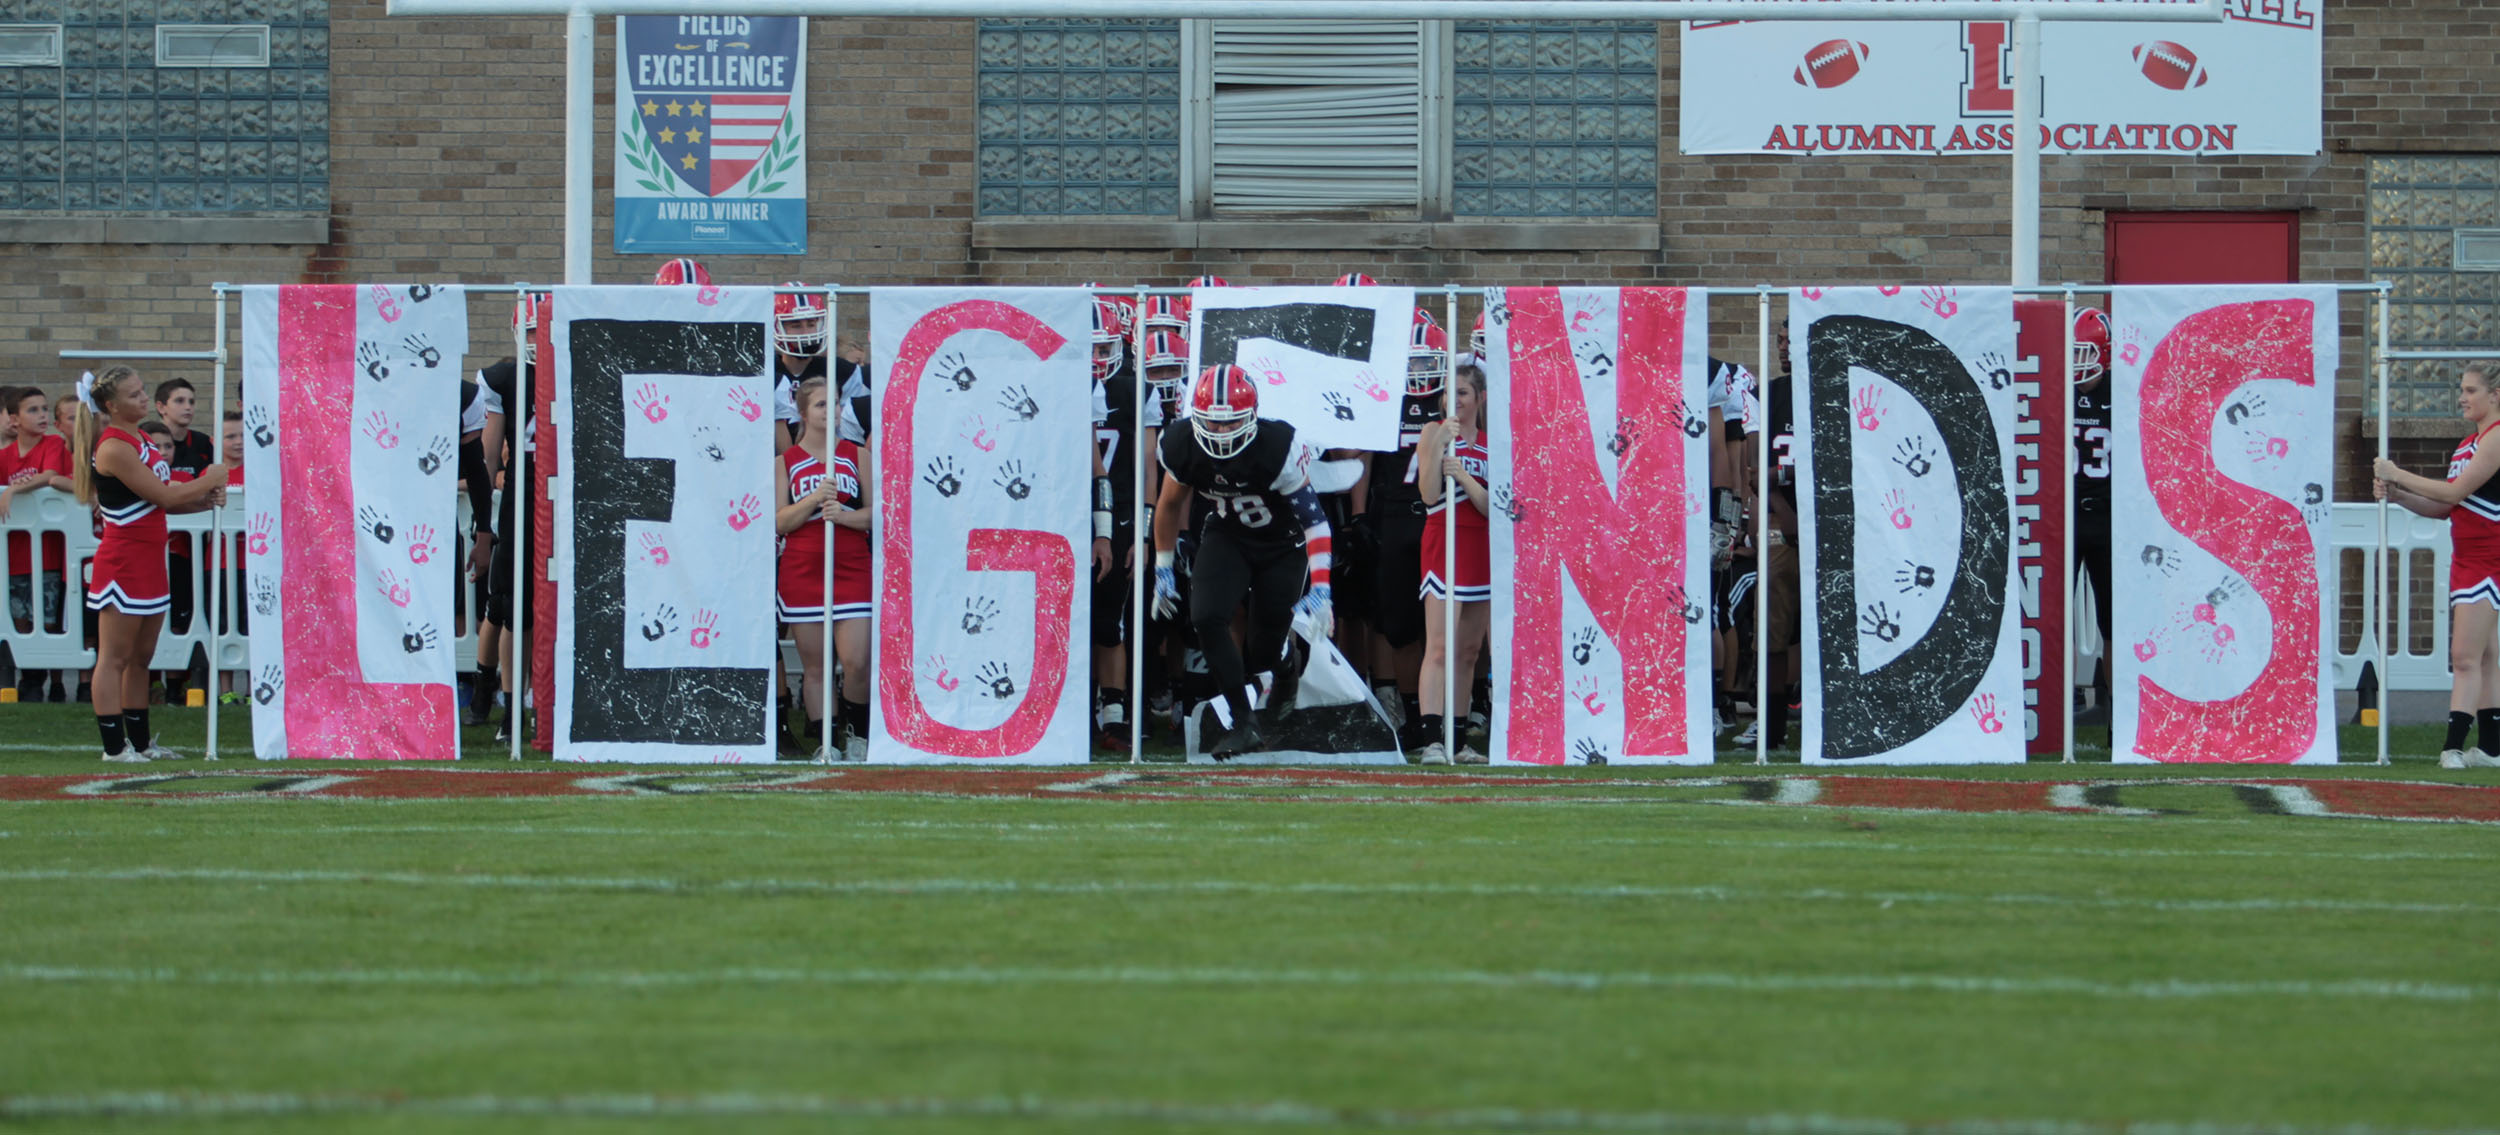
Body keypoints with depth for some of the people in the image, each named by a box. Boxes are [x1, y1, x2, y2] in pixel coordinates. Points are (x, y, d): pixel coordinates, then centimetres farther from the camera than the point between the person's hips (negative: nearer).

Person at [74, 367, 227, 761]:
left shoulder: (140, 441, 13)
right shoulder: (114, 448, -16)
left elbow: (163, 499, 15)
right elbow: (163, 496, -16)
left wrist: (203, 500, -1)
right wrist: (208, 480, -3)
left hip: (149, 560, 9)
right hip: (122, 561, -9)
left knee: (141, 655, 13)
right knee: (115, 657, -4)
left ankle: (140, 742, 19)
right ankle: (114, 746, -2)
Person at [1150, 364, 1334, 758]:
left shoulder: (1278, 448, -31)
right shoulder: (1182, 448, -19)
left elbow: (1314, 519, -27)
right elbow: (1170, 505, 2)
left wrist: (1320, 590, -34)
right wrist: (1163, 569, 8)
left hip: (1282, 546, -3)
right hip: (1226, 537, 3)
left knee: (1264, 653, 3)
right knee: (1207, 618, -22)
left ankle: (1288, 665, 43)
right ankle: (1243, 723, -10)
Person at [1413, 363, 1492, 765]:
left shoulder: (1492, 444, 10)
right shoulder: (1435, 433, 2)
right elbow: (1429, 494, -10)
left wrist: (1464, 476, -14)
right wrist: (1440, 444, -18)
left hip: (1483, 551, 4)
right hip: (1443, 545, -4)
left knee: (1468, 651, 8)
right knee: (1439, 647, -14)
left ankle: (1457, 740, 14)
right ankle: (1432, 739, -21)